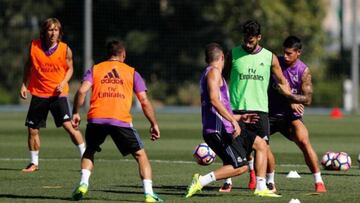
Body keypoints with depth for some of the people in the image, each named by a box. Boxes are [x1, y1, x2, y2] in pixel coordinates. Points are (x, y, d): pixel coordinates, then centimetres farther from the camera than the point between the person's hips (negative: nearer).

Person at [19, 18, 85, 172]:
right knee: (32, 129, 6)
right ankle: (34, 163, 23)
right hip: (38, 93, 3)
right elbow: (29, 66, 12)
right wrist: (24, 85, 6)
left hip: (58, 93, -3)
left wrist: (63, 83, -11)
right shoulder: (34, 46, -3)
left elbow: (70, 68, 5)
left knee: (68, 125, -16)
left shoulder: (65, 49, -8)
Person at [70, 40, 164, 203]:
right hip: (121, 120, -1)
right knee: (140, 155, 11)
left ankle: (83, 183, 6)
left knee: (89, 151, 27)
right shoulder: (131, 72, 16)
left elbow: (82, 91, -1)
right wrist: (154, 124, 16)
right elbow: (144, 101, 10)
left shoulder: (95, 69, 17)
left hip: (96, 118, 1)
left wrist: (75, 113, 8)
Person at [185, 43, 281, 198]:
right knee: (240, 167, -15)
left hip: (225, 128, 10)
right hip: (218, 130, -10)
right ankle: (201, 181, -15)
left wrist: (239, 118, 35)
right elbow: (214, 100, -22)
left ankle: (261, 188, 11)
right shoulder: (213, 72, -6)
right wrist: (233, 121, -26)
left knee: (261, 145, 13)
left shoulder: (209, 74, 24)